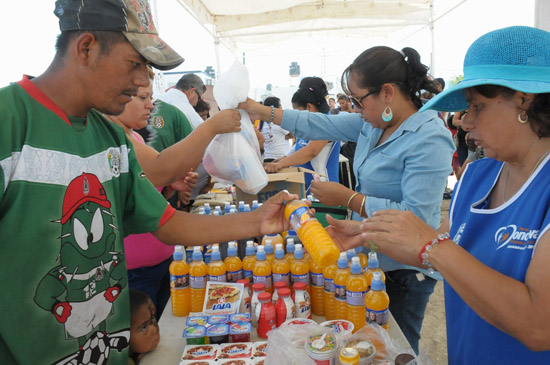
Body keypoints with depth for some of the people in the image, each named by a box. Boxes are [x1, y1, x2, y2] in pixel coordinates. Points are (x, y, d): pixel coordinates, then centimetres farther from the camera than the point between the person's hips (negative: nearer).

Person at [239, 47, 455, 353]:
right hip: (369, 257, 8)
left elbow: (416, 217, -29)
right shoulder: (372, 124, 0)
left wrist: (347, 197, -23)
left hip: (404, 271, -7)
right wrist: (258, 110, 5)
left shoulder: (428, 140, -24)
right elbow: (319, 124, 6)